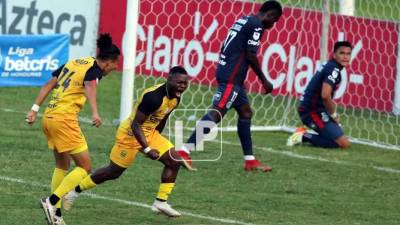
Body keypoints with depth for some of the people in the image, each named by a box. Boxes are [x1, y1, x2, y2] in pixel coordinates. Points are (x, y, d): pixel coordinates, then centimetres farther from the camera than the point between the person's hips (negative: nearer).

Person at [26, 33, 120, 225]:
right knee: (84, 167, -1)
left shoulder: (74, 62, 15)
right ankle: (52, 201, -12)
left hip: (49, 117, 9)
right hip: (64, 119, -9)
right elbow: (90, 87, -31)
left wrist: (34, 109, 17)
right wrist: (95, 113, -46)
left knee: (62, 165, 20)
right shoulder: (95, 70, -8)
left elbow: (48, 85, 15)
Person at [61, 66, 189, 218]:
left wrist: (157, 140, 25)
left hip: (150, 133, 8)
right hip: (130, 133, -8)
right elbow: (135, 124, -29)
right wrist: (147, 149, -31)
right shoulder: (153, 97, -31)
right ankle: (75, 191, 20)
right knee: (113, 172, 3)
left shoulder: (175, 97, -3)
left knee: (174, 161, -4)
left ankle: (161, 202, 2)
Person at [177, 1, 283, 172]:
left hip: (226, 74, 10)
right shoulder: (256, 25, -8)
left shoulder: (244, 21, 20)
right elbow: (251, 56, -13)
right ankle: (184, 151, -20)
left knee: (245, 112, 12)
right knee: (217, 112, -14)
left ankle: (250, 161, 13)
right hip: (231, 77, -10)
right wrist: (264, 80, -4)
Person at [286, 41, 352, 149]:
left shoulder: (329, 66, 14)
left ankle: (304, 135, 7)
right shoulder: (334, 70, -15)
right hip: (313, 111, -10)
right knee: (344, 143, -15)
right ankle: (305, 136, -10)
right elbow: (325, 95, -28)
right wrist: (333, 114, -11)